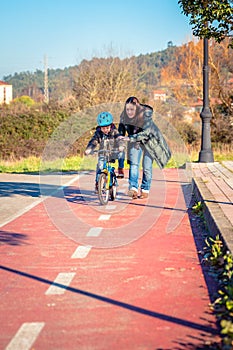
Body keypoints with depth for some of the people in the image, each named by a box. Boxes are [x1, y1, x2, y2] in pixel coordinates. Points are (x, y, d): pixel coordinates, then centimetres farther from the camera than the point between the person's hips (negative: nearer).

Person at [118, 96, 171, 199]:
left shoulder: (146, 114, -33)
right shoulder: (124, 116, -19)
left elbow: (146, 133, -39)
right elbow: (121, 130, -5)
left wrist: (131, 138, -46)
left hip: (149, 141, -3)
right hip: (135, 142, 3)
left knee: (147, 167, 0)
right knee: (134, 164, -12)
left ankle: (145, 190, 15)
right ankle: (133, 188, -16)